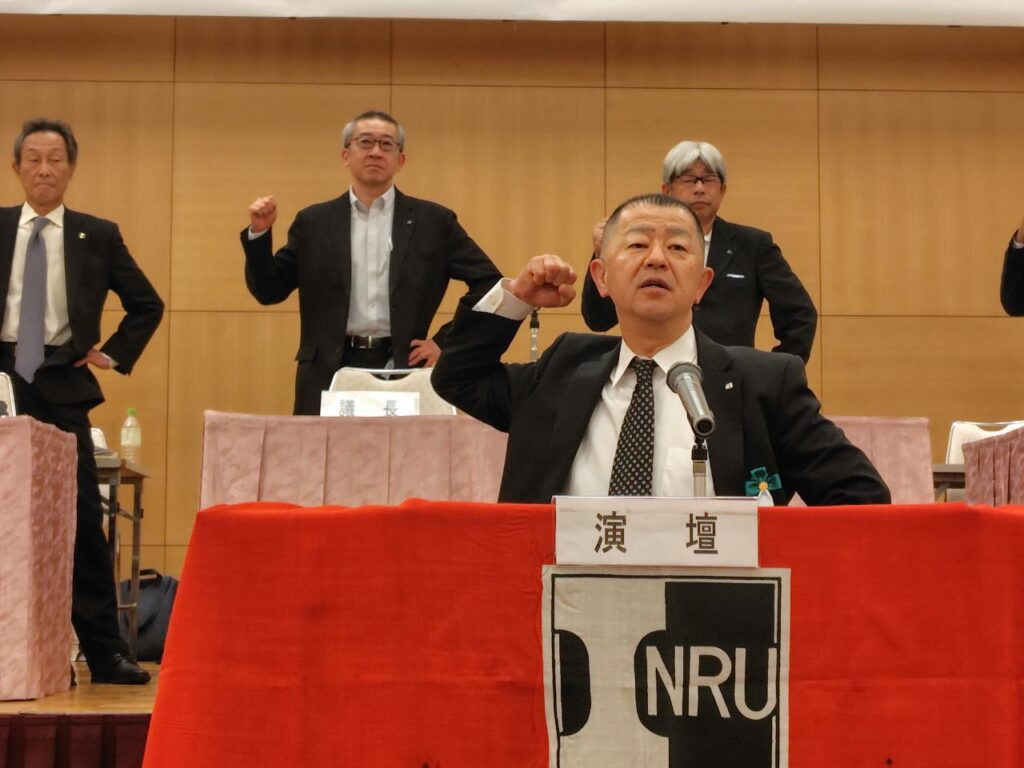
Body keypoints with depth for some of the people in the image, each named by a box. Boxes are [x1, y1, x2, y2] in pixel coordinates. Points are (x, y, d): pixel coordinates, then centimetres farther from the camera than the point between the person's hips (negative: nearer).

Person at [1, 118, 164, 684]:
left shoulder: (97, 235, 7)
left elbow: (147, 305, 15)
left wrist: (116, 354, 4)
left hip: (63, 387, -1)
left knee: (83, 521, -3)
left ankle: (104, 653, 3)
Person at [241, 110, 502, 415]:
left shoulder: (433, 221, 6)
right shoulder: (314, 222, 10)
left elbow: (489, 282, 7)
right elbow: (268, 291, 10)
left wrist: (446, 342, 1)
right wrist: (259, 233, -4)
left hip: (403, 371, -1)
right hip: (329, 375, 1)